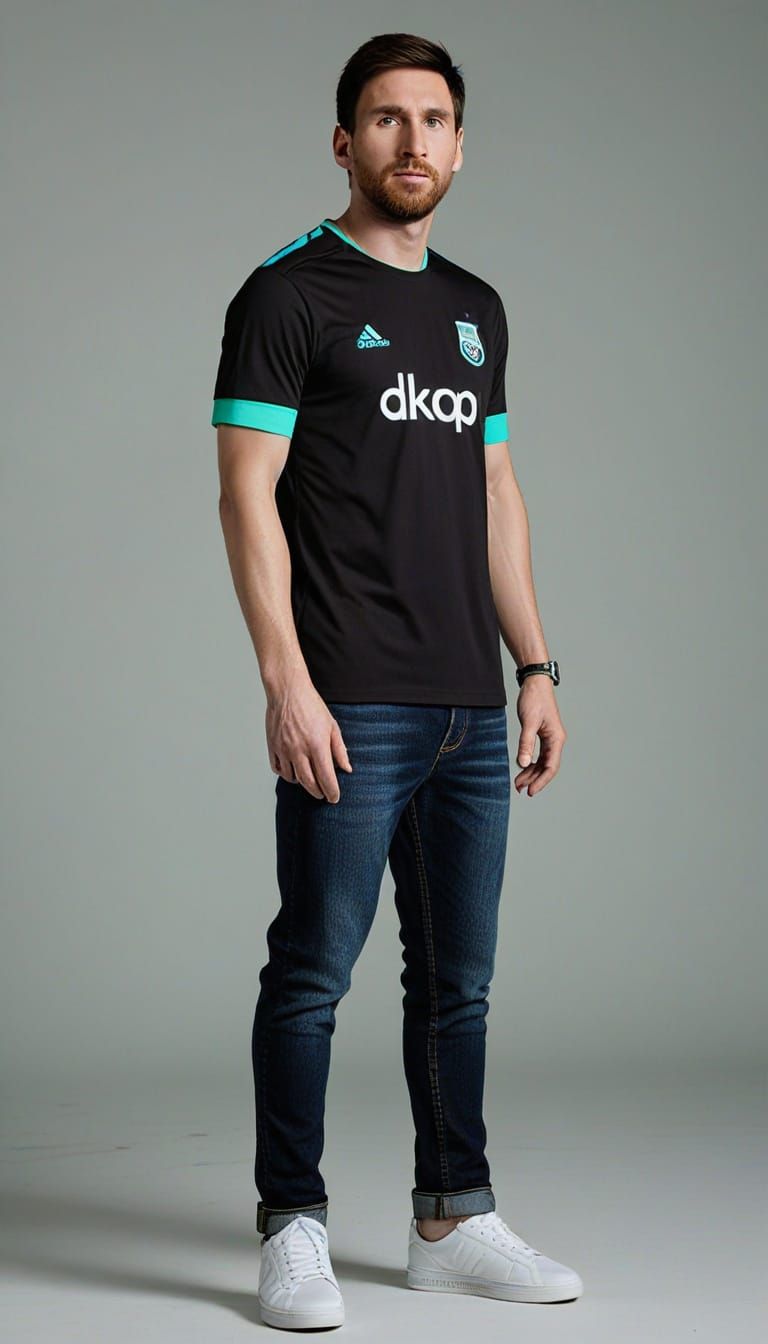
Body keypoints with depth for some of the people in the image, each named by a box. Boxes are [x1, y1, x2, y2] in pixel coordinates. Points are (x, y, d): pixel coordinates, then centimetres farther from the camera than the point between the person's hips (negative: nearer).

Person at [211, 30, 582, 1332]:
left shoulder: (476, 308, 17)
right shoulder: (287, 295, -4)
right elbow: (248, 494, -10)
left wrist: (535, 667, 13)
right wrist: (285, 681, -18)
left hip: (469, 708, 7)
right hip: (351, 706, -7)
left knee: (458, 977, 12)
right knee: (314, 968, -1)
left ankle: (453, 1220, 22)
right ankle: (292, 1229, 9)